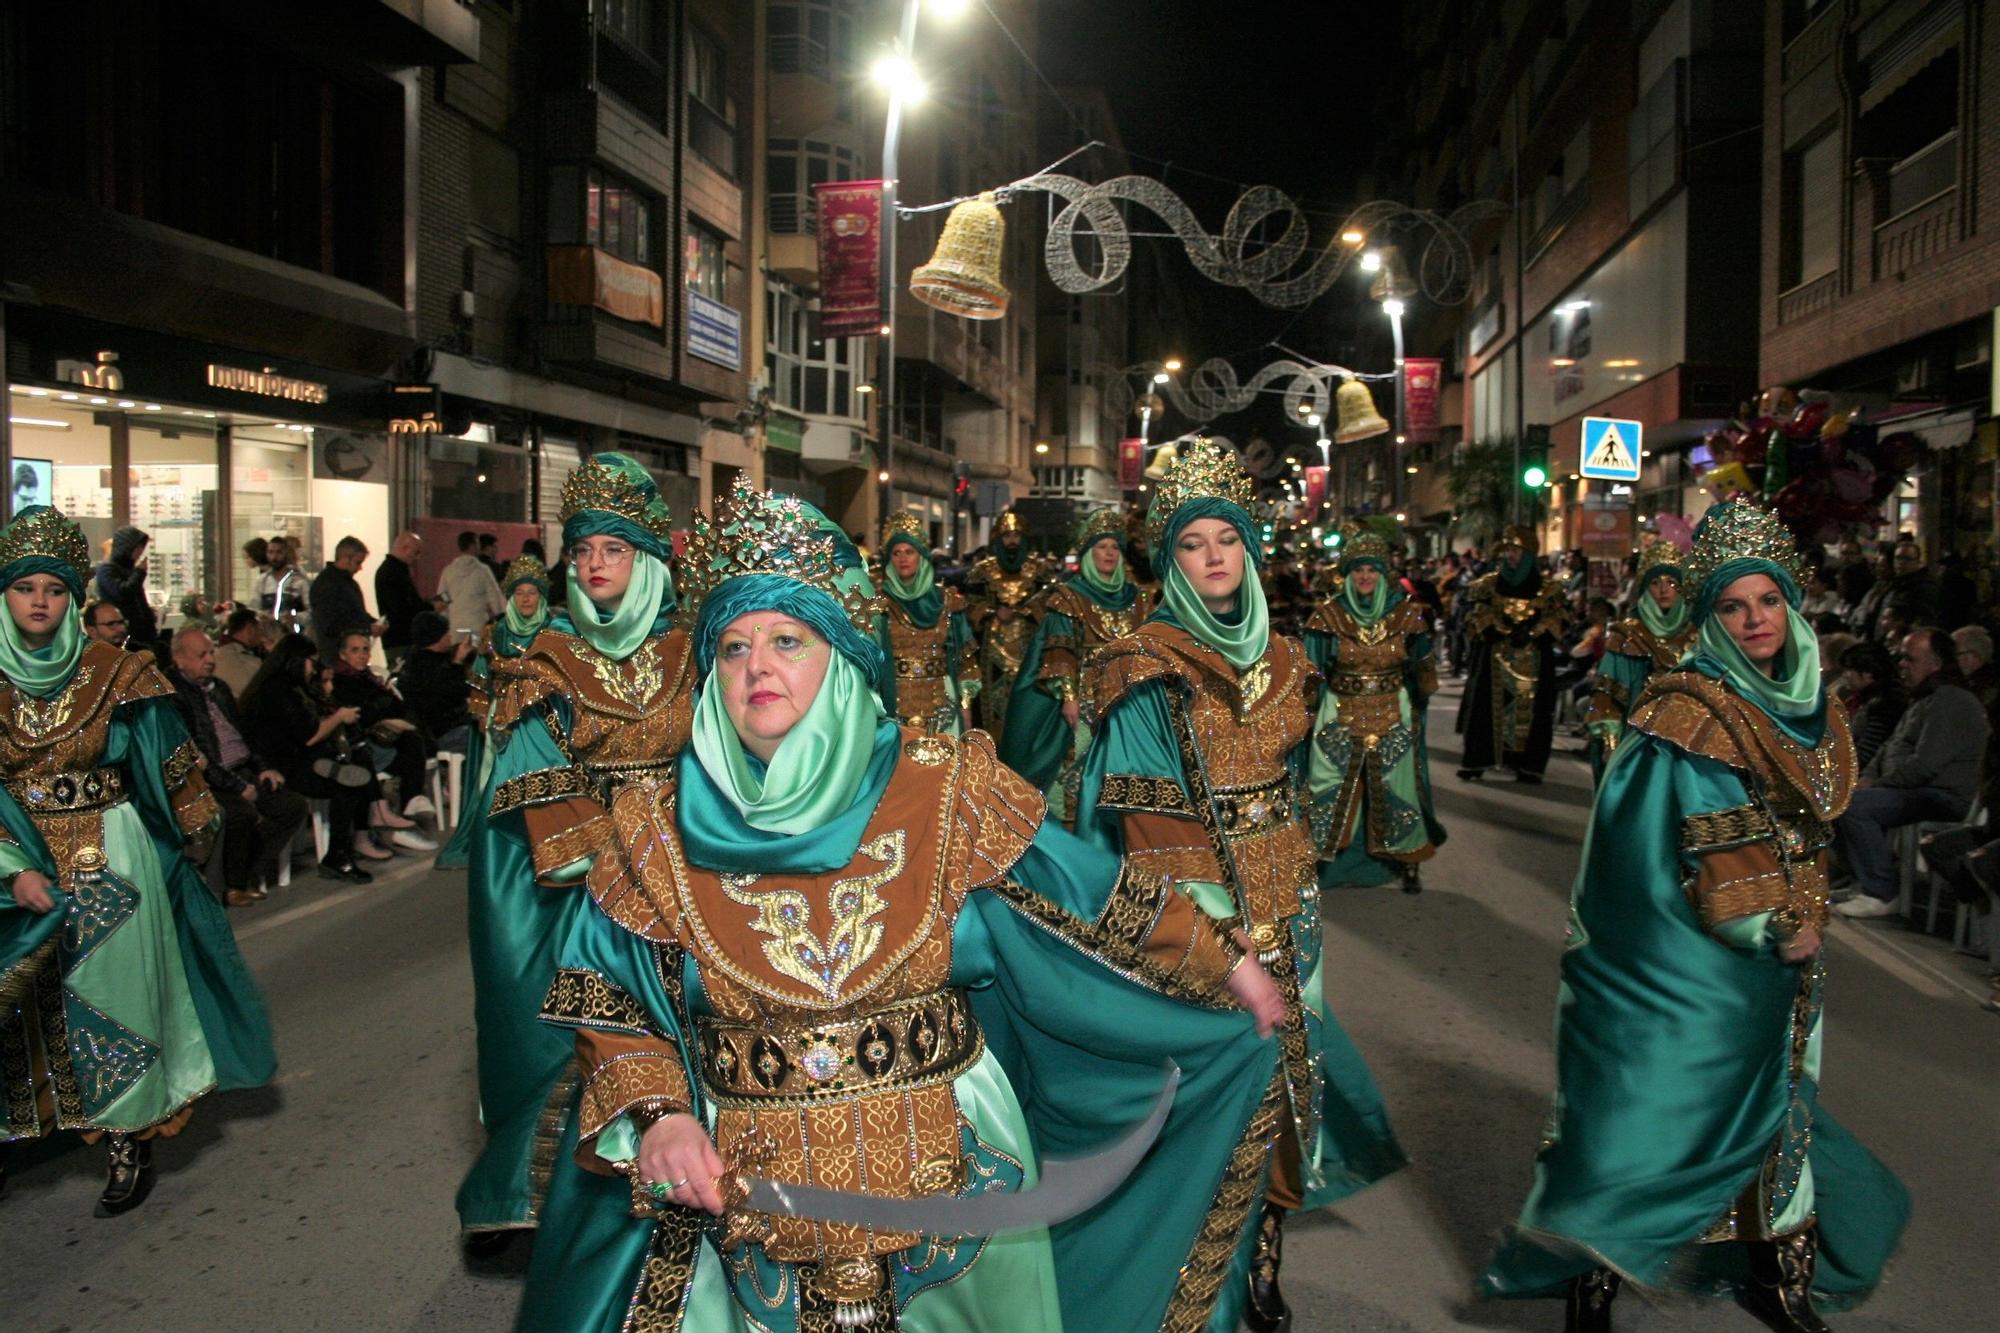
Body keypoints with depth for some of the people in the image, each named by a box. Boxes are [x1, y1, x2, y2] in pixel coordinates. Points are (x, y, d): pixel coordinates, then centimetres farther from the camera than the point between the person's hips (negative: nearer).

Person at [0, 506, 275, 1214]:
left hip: (113, 860, -2)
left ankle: (128, 1142, 10)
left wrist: (194, 831, 3)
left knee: (111, 992, 2)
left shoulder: (115, 675, -4)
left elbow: (171, 769, 2)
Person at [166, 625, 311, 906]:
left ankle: (253, 875, -5)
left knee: (296, 806, -6)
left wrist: (264, 767, 10)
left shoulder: (218, 688, 19)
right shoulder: (173, 695, -10)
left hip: (245, 772, 9)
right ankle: (234, 887, -11)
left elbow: (245, 732, 27)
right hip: (210, 784, -9)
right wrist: (236, 786, -18)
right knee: (244, 813, -33)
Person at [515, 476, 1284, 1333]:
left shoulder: (943, 788, -7)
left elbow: (1088, 901, 2)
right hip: (747, 1197, 0)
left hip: (951, 1179, 0)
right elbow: (608, 1004, 2)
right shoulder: (658, 829, -5)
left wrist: (1224, 966, 8)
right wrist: (658, 1115, -14)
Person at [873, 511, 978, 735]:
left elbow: (964, 656, 8)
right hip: (897, 705, -1)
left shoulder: (947, 601, 7)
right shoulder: (880, 604, 2)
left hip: (941, 704, 2)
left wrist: (966, 707, 4)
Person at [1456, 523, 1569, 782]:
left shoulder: (1547, 588, 5)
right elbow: (1474, 617, 1)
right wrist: (1495, 629, -14)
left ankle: (1528, 765, 8)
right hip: (1493, 659, 0)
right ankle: (1475, 763, 6)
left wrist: (1531, 634, -15)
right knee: (1487, 708, 0)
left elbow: (1557, 620, 0)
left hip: (1532, 661, 0)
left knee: (1529, 710, -1)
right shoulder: (1487, 585, 7)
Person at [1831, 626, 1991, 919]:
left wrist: (1878, 785, -14)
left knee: (1853, 806, -28)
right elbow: (1890, 748, 25)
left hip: (1945, 799, -11)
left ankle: (1881, 895, -20)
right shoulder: (1922, 700, 21)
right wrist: (1868, 777, 7)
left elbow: (1924, 764, -23)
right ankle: (1865, 881, 5)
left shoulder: (1951, 702, -15)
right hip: (1917, 792, 11)